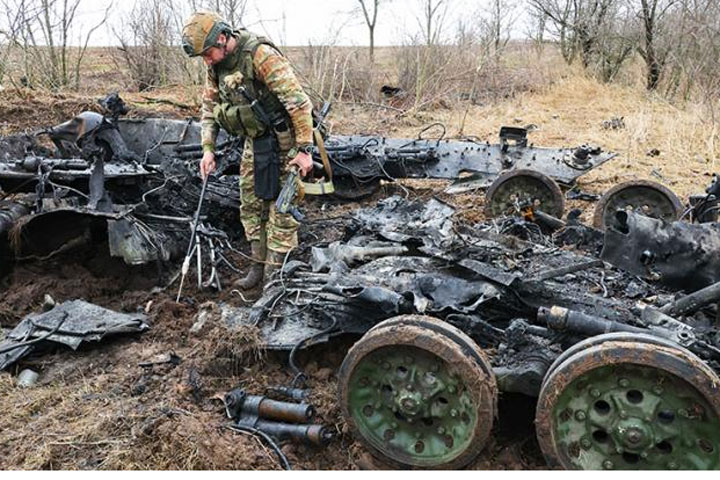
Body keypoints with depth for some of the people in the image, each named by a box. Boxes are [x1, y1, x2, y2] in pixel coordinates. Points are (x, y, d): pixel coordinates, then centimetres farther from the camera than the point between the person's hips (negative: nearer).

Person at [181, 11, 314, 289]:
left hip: (282, 141, -8)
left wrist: (304, 149, -24)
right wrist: (208, 149, 4)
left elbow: (298, 100, -25)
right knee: (251, 206, 11)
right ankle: (259, 266, 22)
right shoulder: (215, 65, 1)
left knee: (281, 207, -3)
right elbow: (209, 107, 12)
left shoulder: (261, 55, -24)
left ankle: (276, 275, 4)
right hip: (253, 142, 8)